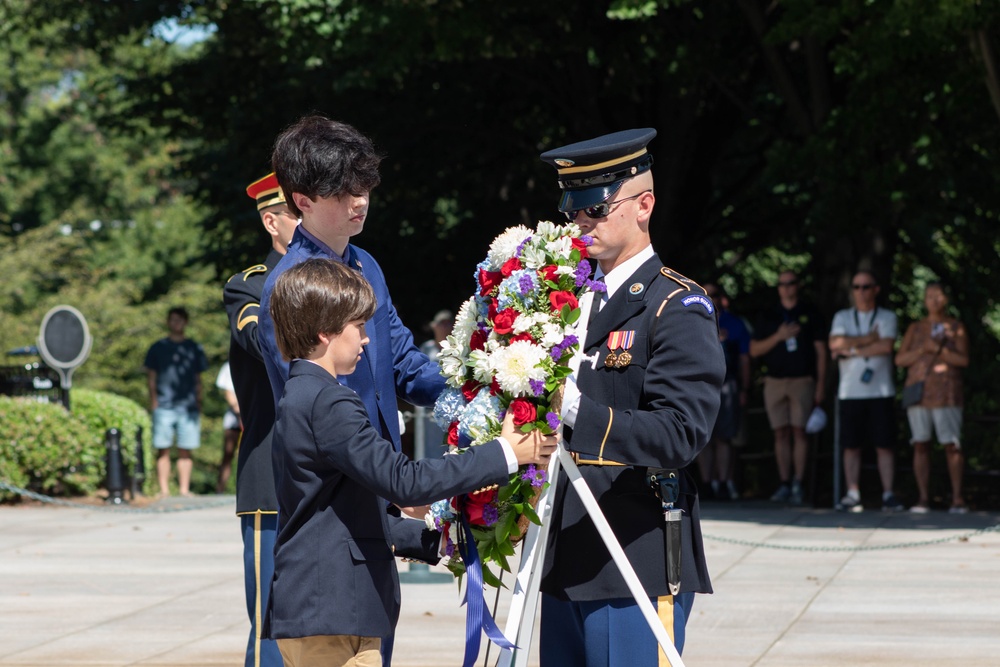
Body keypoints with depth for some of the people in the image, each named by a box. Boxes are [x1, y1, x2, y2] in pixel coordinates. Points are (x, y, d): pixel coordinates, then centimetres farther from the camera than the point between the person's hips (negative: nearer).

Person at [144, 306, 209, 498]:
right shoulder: (158, 348, 9)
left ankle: (184, 490, 3)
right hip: (164, 407, -1)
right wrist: (154, 402, -3)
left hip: (189, 408, 1)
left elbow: (198, 380, 17)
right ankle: (164, 490, -3)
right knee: (163, 450, -4)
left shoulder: (195, 349, 14)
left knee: (185, 451, 1)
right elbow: (151, 378, 8)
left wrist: (199, 404, 9)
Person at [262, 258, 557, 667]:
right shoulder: (328, 402, -16)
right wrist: (504, 454, -16)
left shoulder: (298, 398, 16)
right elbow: (402, 480, -22)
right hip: (333, 612, -10)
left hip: (306, 608, 10)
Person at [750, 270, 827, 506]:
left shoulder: (810, 314, 8)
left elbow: (820, 351, 6)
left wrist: (821, 384, -1)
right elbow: (754, 350, 8)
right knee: (781, 434, 0)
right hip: (774, 380, 2)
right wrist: (778, 337, -7)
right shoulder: (767, 317, 13)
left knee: (799, 431, -10)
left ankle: (797, 485, -11)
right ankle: (784, 485, 1)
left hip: (802, 380, -2)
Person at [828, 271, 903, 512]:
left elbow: (886, 346, -11)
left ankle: (888, 495, 0)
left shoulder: (887, 317, 7)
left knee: (885, 445, -3)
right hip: (850, 391, 2)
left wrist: (852, 350, -9)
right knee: (851, 446, 1)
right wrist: (868, 339, -7)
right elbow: (835, 343, -6)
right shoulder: (842, 317, 12)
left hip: (881, 391, -1)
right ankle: (852, 495, 4)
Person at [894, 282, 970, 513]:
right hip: (918, 394, 3)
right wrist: (922, 350, -8)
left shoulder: (956, 328, 7)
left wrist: (937, 349, -14)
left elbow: (963, 360, -4)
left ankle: (957, 498, -5)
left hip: (946, 396, -3)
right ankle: (923, 499, 1)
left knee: (951, 446, -8)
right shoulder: (915, 329, 15)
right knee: (920, 445, -1)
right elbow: (900, 360, 7)